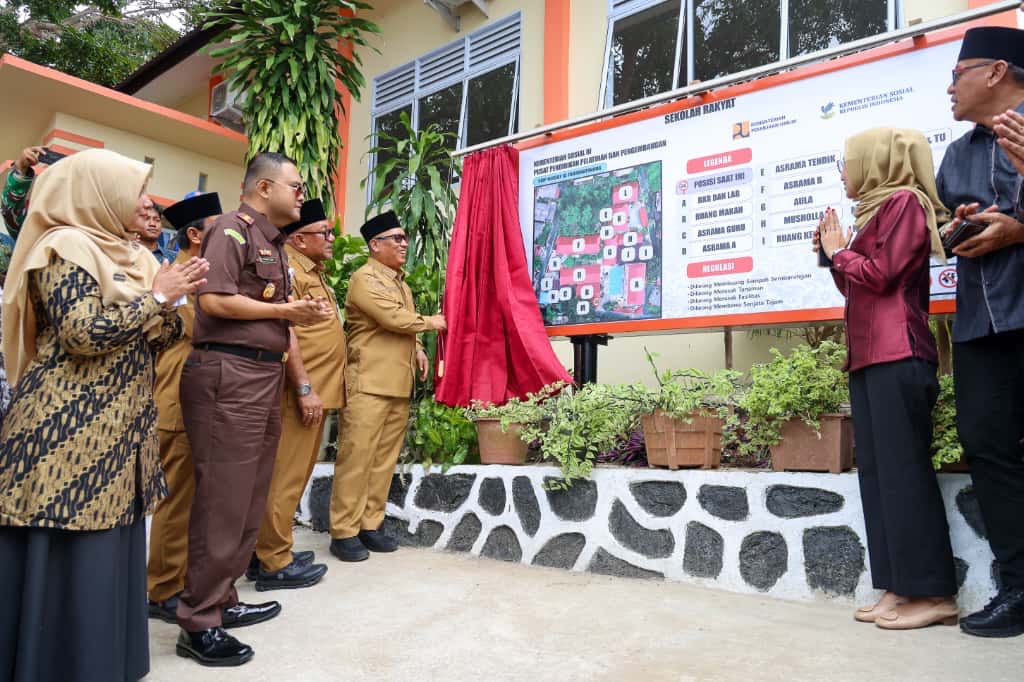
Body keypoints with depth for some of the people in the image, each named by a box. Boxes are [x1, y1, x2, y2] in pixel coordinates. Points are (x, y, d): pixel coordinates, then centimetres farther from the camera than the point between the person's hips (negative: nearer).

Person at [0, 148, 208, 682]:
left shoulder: (123, 254, 15)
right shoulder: (65, 247, -10)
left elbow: (155, 340, 15)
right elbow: (85, 334, -22)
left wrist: (172, 299, -3)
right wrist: (156, 296, -13)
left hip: (117, 424, 8)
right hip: (70, 427, -8)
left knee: (111, 546, 14)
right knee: (71, 555, 0)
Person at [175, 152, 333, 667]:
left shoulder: (274, 243, 20)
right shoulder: (233, 228, -6)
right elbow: (213, 300, -18)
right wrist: (285, 310, -11)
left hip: (265, 375, 9)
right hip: (228, 374, -9)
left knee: (249, 497, 13)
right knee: (222, 499, -5)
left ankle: (221, 600, 25)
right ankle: (198, 622, 6)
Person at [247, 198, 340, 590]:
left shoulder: (314, 273, 20)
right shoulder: (288, 268, -10)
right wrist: (305, 388, -21)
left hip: (320, 390, 10)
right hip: (302, 392, -10)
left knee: (295, 474, 15)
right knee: (286, 476, -3)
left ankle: (268, 552, 25)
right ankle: (274, 564, 7)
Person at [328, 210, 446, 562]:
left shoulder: (401, 282, 22)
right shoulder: (364, 278, -6)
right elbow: (393, 318, -17)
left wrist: (417, 348, 11)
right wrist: (429, 322, -2)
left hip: (400, 385, 8)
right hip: (369, 383, -8)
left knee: (385, 458, 8)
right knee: (357, 457, -6)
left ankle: (370, 524, 16)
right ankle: (344, 532, 1)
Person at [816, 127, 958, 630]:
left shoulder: (904, 201, -2)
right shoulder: (877, 212, 24)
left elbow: (881, 274, -12)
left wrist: (840, 251, 3)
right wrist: (833, 254, 13)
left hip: (897, 356, -9)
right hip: (869, 358, 9)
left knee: (903, 470, -9)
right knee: (877, 470, 5)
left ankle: (933, 593, -3)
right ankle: (900, 588, 9)